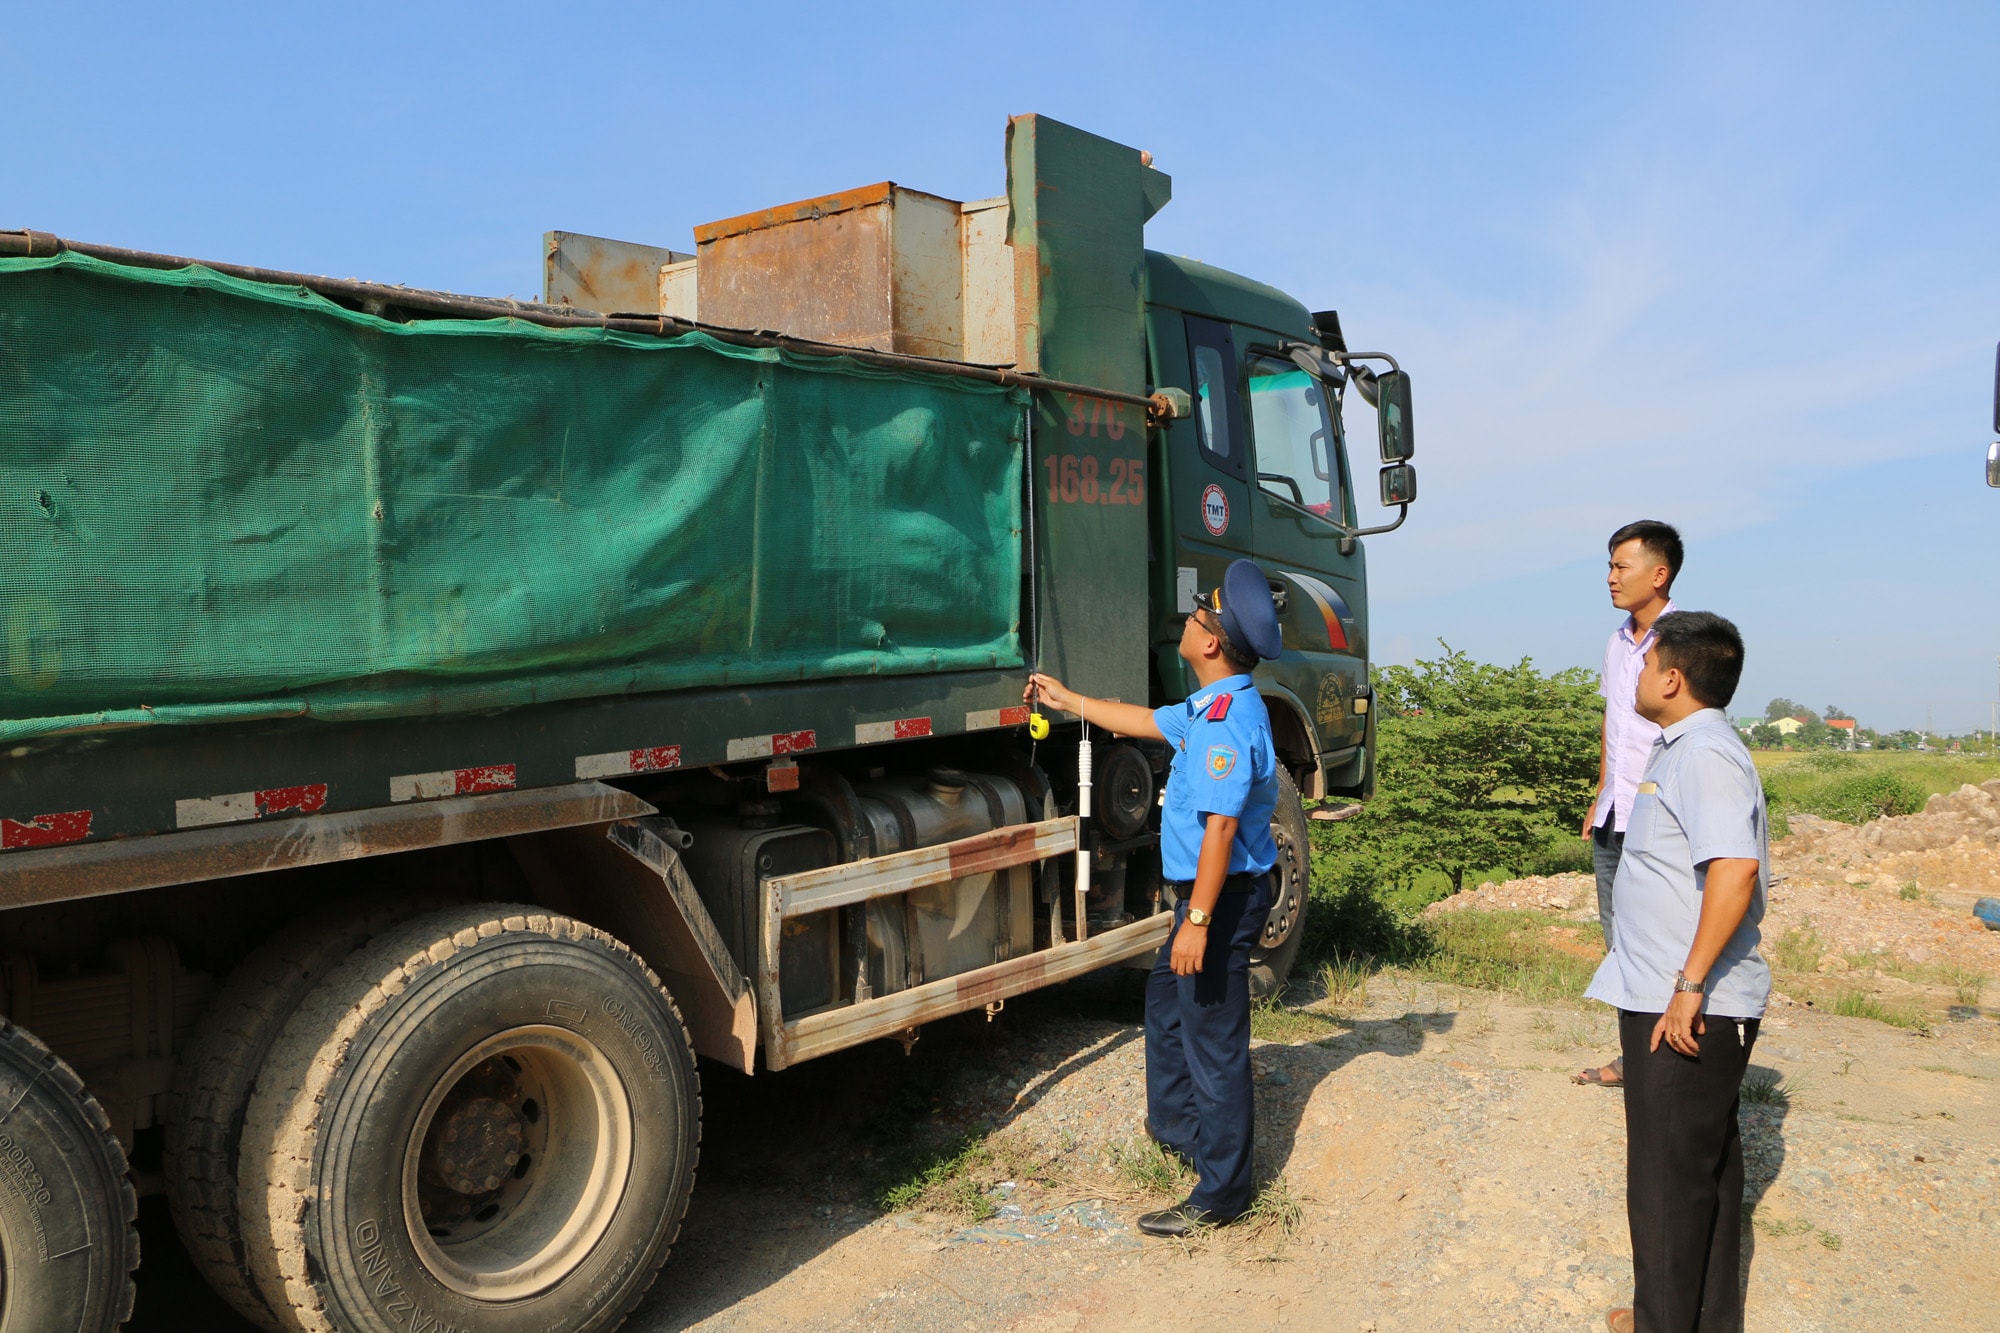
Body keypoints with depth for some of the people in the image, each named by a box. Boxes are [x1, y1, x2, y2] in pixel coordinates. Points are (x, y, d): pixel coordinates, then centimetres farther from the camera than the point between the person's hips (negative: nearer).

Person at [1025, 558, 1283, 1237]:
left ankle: (1220, 1193, 11)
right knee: (1166, 1001, 26)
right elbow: (1147, 721, 26)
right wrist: (1069, 699, 34)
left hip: (1223, 897, -11)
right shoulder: (1210, 709, 9)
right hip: (1206, 893, 11)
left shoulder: (1229, 718, -25)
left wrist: (1197, 919, -28)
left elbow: (1220, 826, -29)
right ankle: (1176, 1125, 44)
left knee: (1214, 1038, -1)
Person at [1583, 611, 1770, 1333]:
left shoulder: (1705, 754, -20)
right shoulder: (1684, 748, 13)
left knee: (1669, 1173, 3)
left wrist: (1691, 983, -29)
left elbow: (1735, 867, -32)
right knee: (1705, 1161, 20)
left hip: (1685, 1009, -10)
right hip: (1676, 1002, 10)